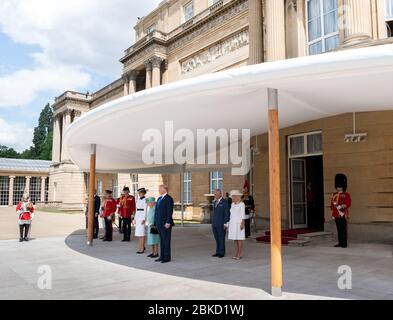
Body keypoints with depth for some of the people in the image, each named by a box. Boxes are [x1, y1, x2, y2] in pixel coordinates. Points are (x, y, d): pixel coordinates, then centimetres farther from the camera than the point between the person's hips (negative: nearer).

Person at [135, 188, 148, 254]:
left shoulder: (145, 200, -11)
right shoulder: (139, 200, 15)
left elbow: (145, 210, -16)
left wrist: (144, 219, -21)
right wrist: (135, 218, 16)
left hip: (142, 216, -9)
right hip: (138, 216, 9)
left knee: (141, 232, -8)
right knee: (139, 232, 11)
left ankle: (142, 249, -3)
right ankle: (142, 246, 23)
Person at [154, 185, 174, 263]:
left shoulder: (169, 199, -10)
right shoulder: (159, 199, 17)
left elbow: (170, 211, -16)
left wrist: (168, 223, -21)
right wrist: (156, 222, 14)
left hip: (165, 224, -8)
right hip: (159, 223, 9)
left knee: (166, 240, -2)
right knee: (161, 240, 12)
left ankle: (167, 257, 5)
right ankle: (162, 256, 18)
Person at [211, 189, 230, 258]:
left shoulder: (225, 202, -9)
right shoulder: (214, 202, 14)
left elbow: (227, 213, -11)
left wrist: (225, 224, -15)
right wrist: (213, 223, 16)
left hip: (221, 224, -7)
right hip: (214, 224, 7)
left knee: (221, 239, 0)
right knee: (217, 239, 9)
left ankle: (222, 253, 8)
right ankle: (218, 252, 15)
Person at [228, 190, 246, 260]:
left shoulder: (242, 204, -10)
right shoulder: (233, 204, 11)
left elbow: (243, 215, -13)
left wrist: (242, 224, -19)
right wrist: (230, 224, 13)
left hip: (239, 223, -7)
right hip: (233, 223, 7)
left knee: (239, 239, -3)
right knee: (235, 239, 9)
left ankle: (239, 255, 3)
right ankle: (237, 254, 16)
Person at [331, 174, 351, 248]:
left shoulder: (346, 195, -1)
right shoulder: (334, 195, 14)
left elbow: (348, 204, -8)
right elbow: (332, 204, 15)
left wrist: (342, 206, -22)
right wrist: (332, 214, 11)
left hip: (343, 215, -5)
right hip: (336, 215, 5)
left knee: (344, 229, -3)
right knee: (339, 229, 9)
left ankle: (344, 243, 3)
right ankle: (340, 242, 15)